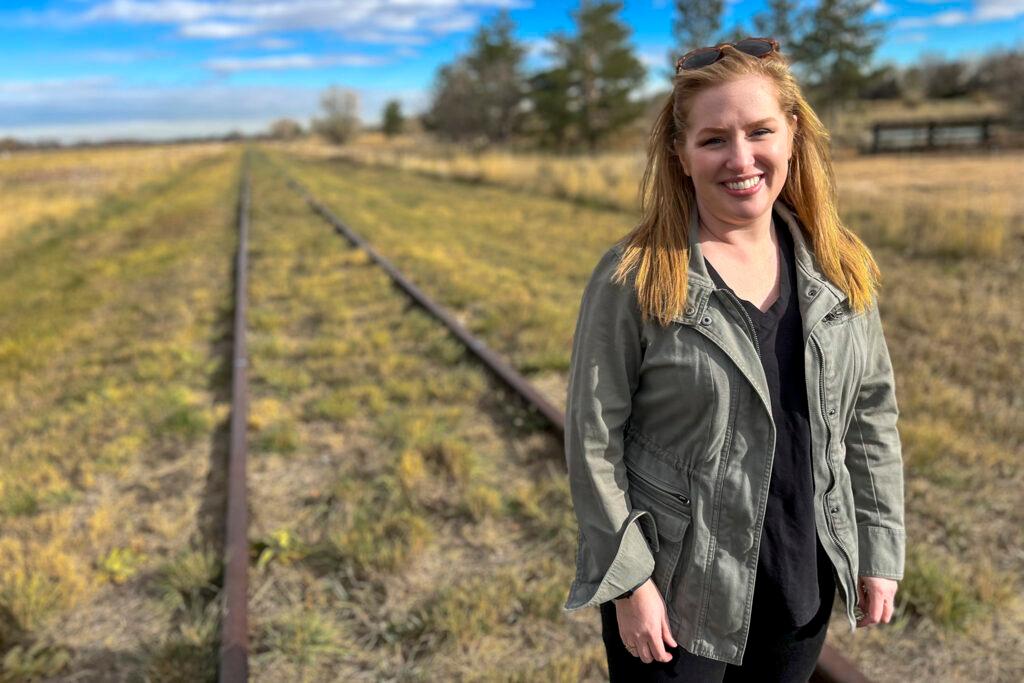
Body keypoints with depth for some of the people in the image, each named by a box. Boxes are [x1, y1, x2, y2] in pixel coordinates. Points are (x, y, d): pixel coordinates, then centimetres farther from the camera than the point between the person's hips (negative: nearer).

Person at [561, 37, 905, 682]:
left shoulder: (841, 269, -2)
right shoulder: (634, 277, -15)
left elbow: (872, 416, 5)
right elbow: (592, 438, -13)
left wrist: (880, 550, 5)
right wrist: (629, 580, -13)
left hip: (804, 582, 4)